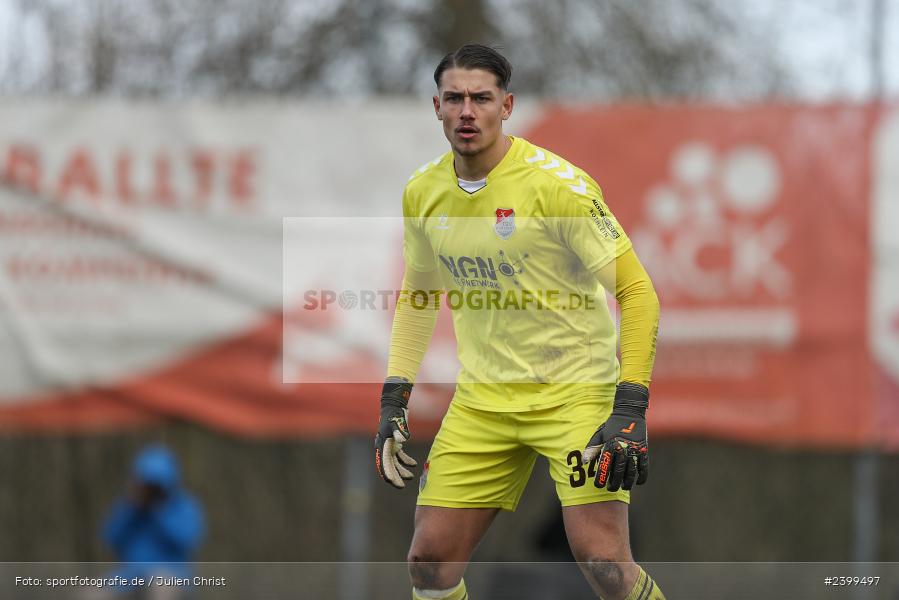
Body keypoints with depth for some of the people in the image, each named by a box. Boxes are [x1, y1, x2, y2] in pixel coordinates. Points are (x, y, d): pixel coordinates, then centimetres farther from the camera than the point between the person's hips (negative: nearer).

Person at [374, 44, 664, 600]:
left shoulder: (556, 183, -16)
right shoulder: (423, 191, 2)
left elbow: (636, 291, -14)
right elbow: (418, 296, 19)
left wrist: (630, 409, -21)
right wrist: (394, 400, 11)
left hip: (575, 392, -5)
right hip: (482, 401, 5)